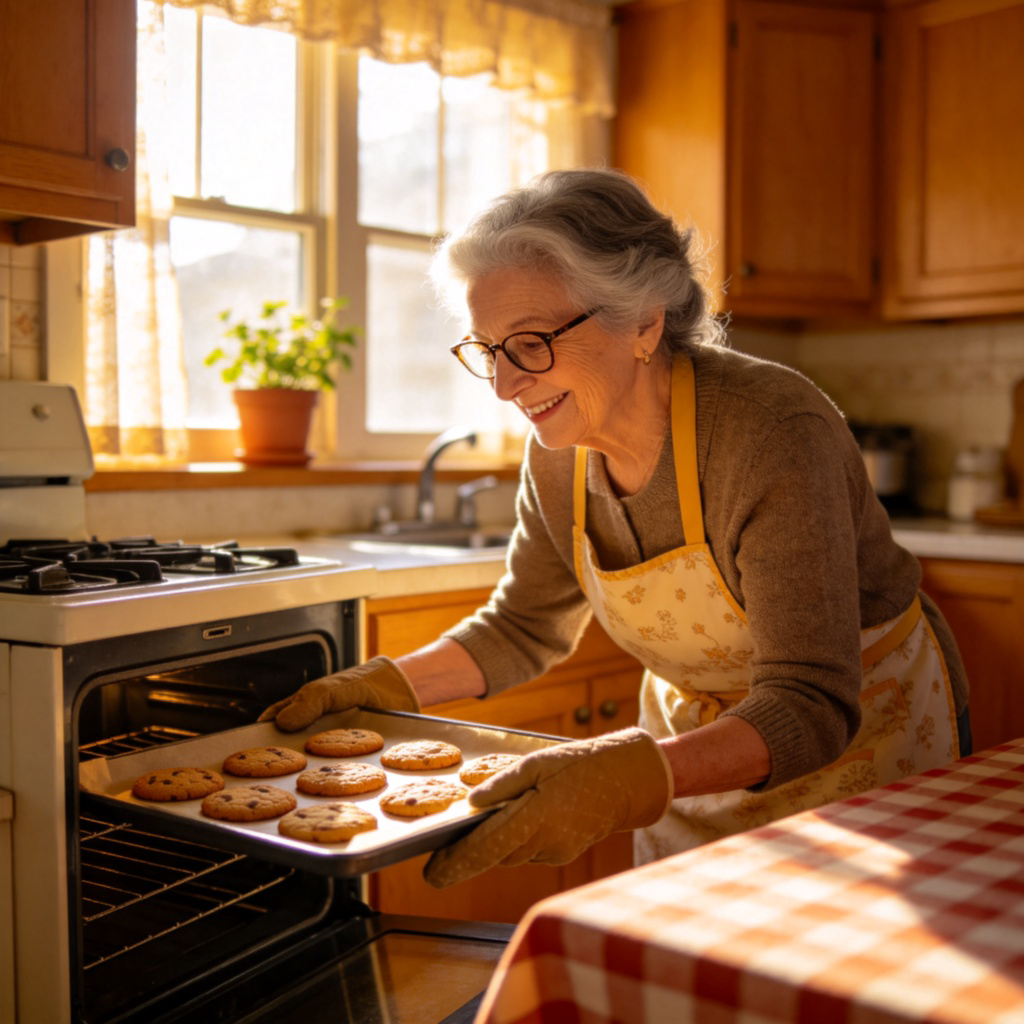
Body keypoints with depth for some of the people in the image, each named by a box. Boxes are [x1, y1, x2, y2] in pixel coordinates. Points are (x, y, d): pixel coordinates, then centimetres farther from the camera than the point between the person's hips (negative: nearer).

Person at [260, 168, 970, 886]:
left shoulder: (770, 435, -32)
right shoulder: (558, 453, -13)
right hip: (704, 754, 5)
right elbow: (523, 627, 2)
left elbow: (809, 707, -36)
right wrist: (381, 687, -12)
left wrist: (624, 780, -51)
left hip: (868, 732, -5)